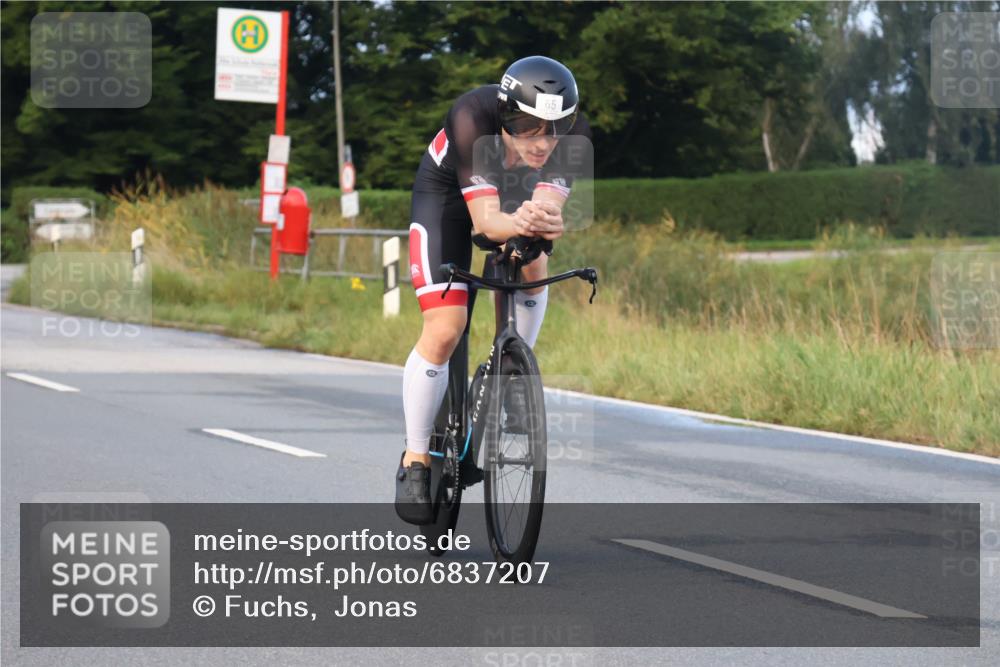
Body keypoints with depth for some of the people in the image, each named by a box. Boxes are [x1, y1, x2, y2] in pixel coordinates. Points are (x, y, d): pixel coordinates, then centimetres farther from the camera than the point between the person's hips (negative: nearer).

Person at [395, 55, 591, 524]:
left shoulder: (573, 133, -31)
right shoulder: (473, 119, -41)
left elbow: (548, 204, -41)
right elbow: (485, 219, -45)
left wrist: (547, 221, -64)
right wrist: (517, 223, -67)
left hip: (516, 189, 5)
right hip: (447, 193, -5)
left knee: (531, 271, -22)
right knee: (444, 331, -16)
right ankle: (416, 459, -1)